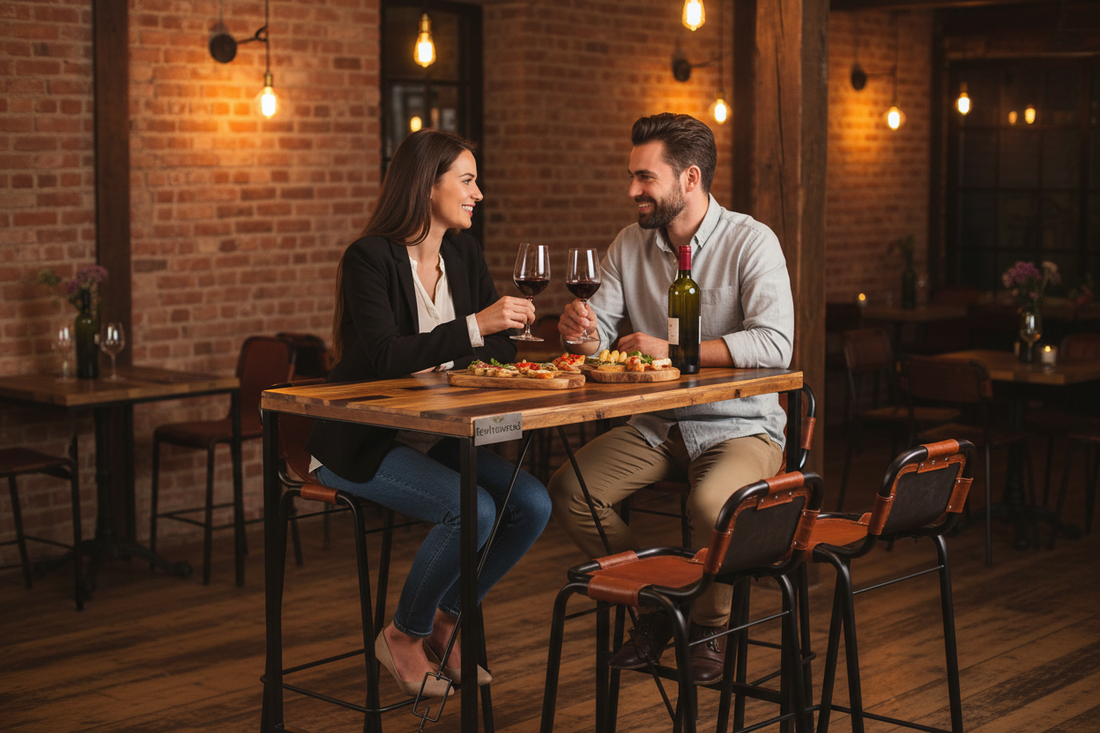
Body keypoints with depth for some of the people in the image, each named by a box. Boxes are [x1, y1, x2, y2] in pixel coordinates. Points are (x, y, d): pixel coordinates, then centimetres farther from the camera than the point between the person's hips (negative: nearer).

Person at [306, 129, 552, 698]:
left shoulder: (464, 255, 7)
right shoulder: (369, 259, -15)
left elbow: (497, 349, 10)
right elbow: (382, 357, -28)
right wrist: (474, 327, -35)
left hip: (432, 438, 7)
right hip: (363, 445, -7)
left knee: (532, 503, -13)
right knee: (472, 510, -28)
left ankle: (444, 621, 8)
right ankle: (403, 636, -3)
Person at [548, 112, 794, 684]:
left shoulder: (750, 242, -11)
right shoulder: (630, 244, 6)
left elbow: (774, 343, -24)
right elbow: (598, 337, 4)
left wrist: (669, 350, -27)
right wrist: (580, 328, -22)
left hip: (739, 426, -5)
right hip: (655, 426, 5)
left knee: (711, 503, -35)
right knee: (568, 491, -16)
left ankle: (708, 626, -3)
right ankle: (654, 606, 6)